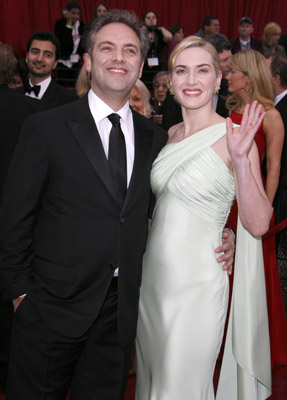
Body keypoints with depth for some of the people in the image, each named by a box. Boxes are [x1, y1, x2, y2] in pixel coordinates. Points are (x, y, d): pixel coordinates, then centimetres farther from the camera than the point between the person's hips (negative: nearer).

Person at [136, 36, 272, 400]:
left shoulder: (233, 137, -12)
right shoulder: (169, 135, 7)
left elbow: (258, 224, -20)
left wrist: (240, 159, -29)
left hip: (195, 283, -6)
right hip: (153, 274, 6)